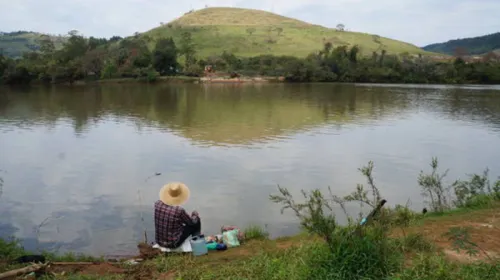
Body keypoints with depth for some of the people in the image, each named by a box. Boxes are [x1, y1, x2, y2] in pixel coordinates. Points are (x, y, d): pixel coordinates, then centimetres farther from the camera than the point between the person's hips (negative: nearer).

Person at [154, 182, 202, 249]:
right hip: (173, 244, -5)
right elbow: (192, 222, -10)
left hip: (159, 241, 6)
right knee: (196, 221, 11)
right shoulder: (179, 210, -29)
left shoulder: (157, 204, -13)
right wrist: (195, 214, 13)